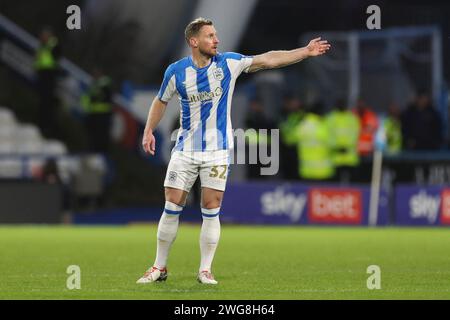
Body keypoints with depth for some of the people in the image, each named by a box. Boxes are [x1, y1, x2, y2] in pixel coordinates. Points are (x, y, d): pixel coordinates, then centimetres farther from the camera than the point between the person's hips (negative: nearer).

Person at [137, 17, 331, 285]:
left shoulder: (228, 63, -5)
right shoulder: (176, 72, -4)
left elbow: (268, 60, -8)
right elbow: (161, 101, 12)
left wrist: (305, 52, -14)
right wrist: (149, 131, 4)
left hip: (217, 150, 0)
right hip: (185, 150, 0)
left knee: (211, 211, -3)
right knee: (172, 208, 0)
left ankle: (205, 270, 6)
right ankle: (160, 268, 11)